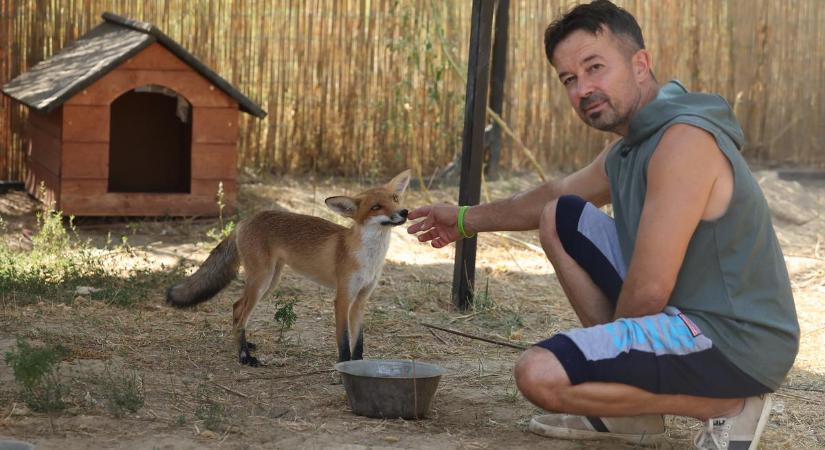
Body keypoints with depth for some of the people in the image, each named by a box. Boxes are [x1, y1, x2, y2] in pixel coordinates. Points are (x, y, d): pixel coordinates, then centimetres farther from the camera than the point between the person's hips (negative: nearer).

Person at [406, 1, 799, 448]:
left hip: (735, 343, -10)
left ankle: (729, 407, -7)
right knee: (560, 218, 16)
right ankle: (629, 412, 14)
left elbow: (647, 293, -23)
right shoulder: (628, 146, 11)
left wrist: (612, 338, -4)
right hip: (690, 317, 10)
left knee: (539, 374, -23)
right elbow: (556, 194, 34)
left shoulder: (684, 139, -21)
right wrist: (466, 219, 40)